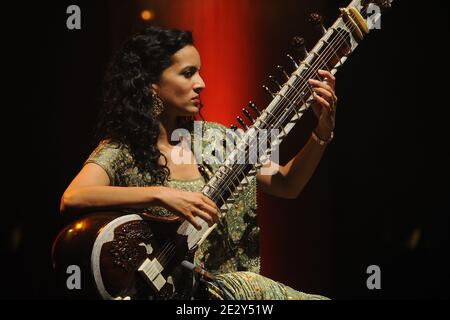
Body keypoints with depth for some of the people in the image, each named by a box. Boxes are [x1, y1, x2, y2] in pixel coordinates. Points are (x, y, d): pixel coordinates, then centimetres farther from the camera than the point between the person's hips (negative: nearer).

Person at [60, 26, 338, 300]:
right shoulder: (121, 152, -7)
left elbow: (286, 186, 11)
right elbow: (71, 199, -27)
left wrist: (323, 131, -4)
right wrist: (160, 194, -33)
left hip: (230, 281, 6)